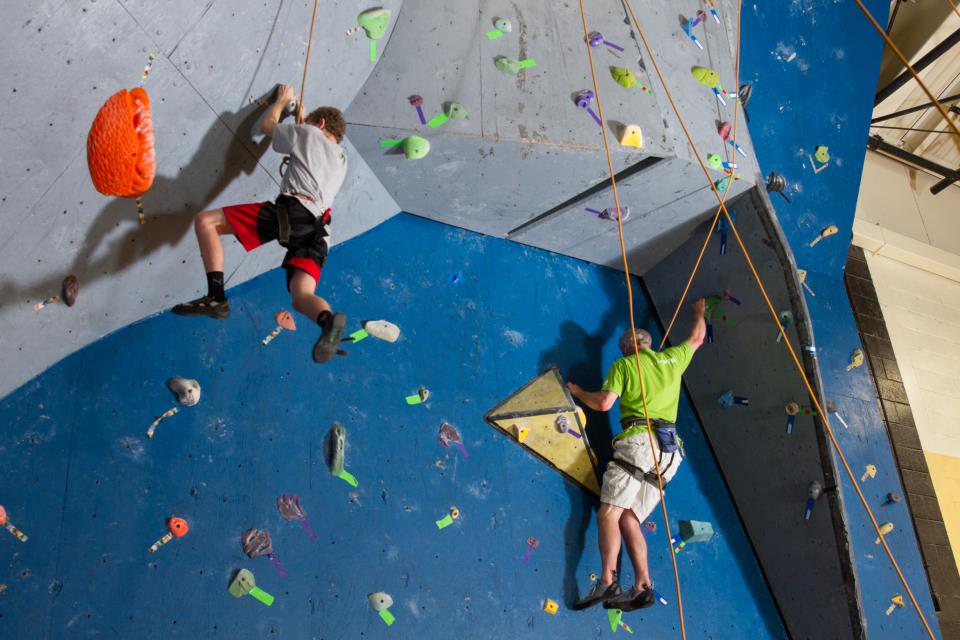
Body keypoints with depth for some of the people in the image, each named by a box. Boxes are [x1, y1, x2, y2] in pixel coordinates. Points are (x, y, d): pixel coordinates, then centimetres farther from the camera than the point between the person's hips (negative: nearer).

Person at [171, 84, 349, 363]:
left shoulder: (308, 134, 18)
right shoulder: (342, 160, 35)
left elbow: (267, 125, 31)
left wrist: (283, 99, 49)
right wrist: (301, 121, 57)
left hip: (291, 210, -6)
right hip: (317, 228, 7)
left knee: (205, 220, -4)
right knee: (301, 297, -5)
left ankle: (216, 297, -18)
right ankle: (328, 319, -41)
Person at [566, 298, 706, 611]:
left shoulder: (623, 364, 8)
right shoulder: (672, 358, 22)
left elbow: (604, 402, -4)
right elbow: (697, 338, 40)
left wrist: (576, 391, 14)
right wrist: (699, 312, 59)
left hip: (639, 441, -6)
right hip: (669, 451, 6)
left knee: (609, 513, -12)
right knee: (628, 518, 5)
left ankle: (608, 580, -28)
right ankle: (642, 586, -8)